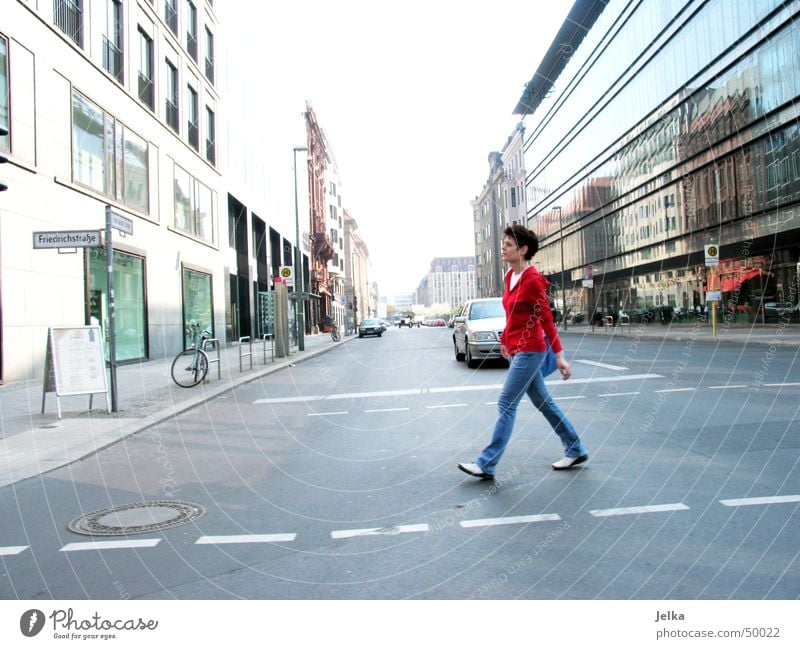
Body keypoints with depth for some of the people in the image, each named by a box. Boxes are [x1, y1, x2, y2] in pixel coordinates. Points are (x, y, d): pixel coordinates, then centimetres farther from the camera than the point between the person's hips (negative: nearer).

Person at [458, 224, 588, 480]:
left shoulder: (532, 279, -15)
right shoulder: (510, 276, 10)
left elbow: (546, 318, -15)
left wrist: (559, 356, -14)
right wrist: (504, 341, 23)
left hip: (528, 351, -9)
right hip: (516, 349, 9)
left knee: (506, 405, -7)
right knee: (542, 401, 16)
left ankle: (487, 465, -1)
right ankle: (576, 450, 29)